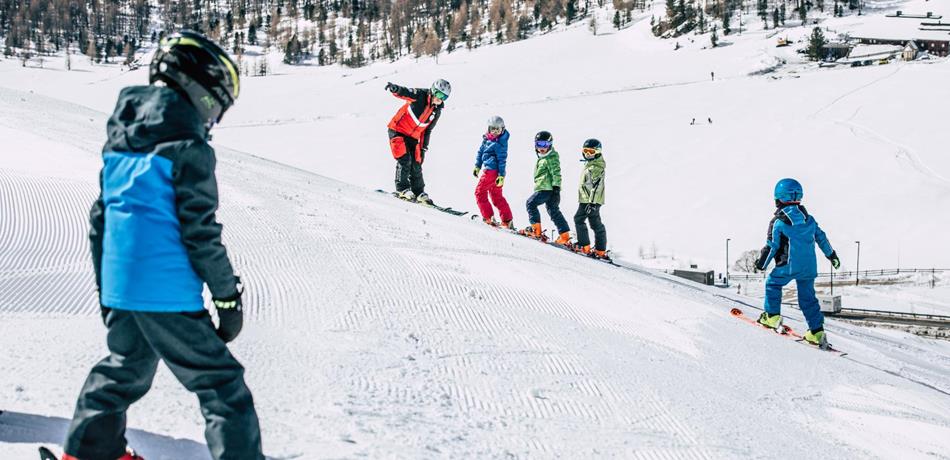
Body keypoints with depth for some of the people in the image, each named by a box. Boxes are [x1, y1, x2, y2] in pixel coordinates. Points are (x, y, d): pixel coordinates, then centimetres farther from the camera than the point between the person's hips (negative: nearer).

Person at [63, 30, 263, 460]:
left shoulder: (119, 143, 9)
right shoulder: (187, 147, -15)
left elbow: (100, 217, 15)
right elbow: (200, 232, -15)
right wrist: (228, 296, -7)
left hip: (118, 285, 8)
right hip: (168, 294, -8)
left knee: (125, 368, 27)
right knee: (221, 384, -1)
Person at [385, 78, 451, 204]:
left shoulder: (437, 111, 3)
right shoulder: (420, 95, -15)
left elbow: (428, 130, 13)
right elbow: (404, 92, -34)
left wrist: (424, 146, 12)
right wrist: (395, 89, -56)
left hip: (413, 137, 6)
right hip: (398, 131, -6)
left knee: (416, 165, 6)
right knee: (405, 159, -16)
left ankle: (419, 193, 18)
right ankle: (402, 189, -5)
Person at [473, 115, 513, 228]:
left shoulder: (500, 143, -14)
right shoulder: (486, 139, 10)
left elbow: (502, 160, -15)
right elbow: (481, 152, 23)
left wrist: (501, 176, -16)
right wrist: (477, 166, 24)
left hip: (491, 170, -9)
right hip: (489, 170, 9)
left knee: (480, 192, -1)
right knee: (497, 197, 13)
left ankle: (488, 217, 1)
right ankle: (507, 221, 15)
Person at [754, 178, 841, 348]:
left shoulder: (778, 221, -8)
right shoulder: (809, 218, 9)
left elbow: (771, 246, -7)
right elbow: (821, 237, 17)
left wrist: (761, 264, 5)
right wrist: (832, 255, 30)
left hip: (789, 266, -5)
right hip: (809, 267, 5)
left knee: (772, 283, 18)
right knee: (808, 297, 11)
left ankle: (773, 316, 12)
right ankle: (817, 332, 6)